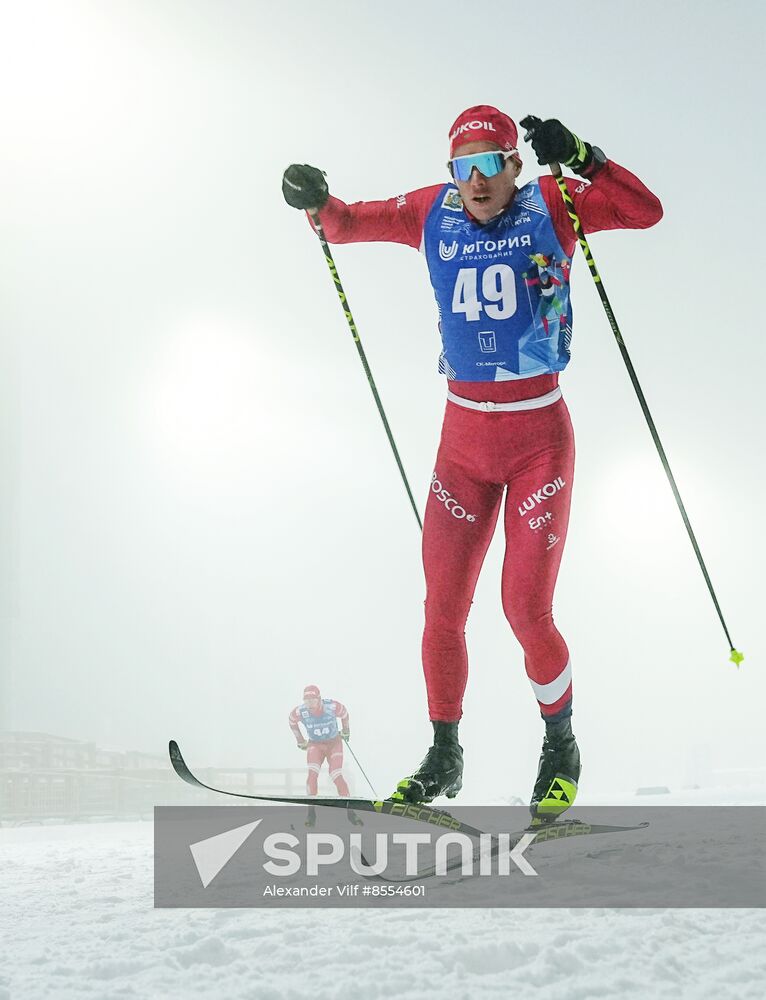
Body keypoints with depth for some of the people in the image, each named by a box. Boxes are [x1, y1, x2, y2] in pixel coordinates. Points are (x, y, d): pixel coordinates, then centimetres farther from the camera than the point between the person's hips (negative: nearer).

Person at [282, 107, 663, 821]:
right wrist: (316, 202, -7)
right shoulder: (434, 214, 3)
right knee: (442, 607, 4)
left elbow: (646, 211, -12)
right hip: (463, 434, 3)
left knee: (526, 608, -6)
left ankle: (561, 750, 18)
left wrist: (580, 159, -24)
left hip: (539, 433, -3)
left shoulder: (549, 206, -5)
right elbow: (351, 224, 14)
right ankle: (444, 761, 19)